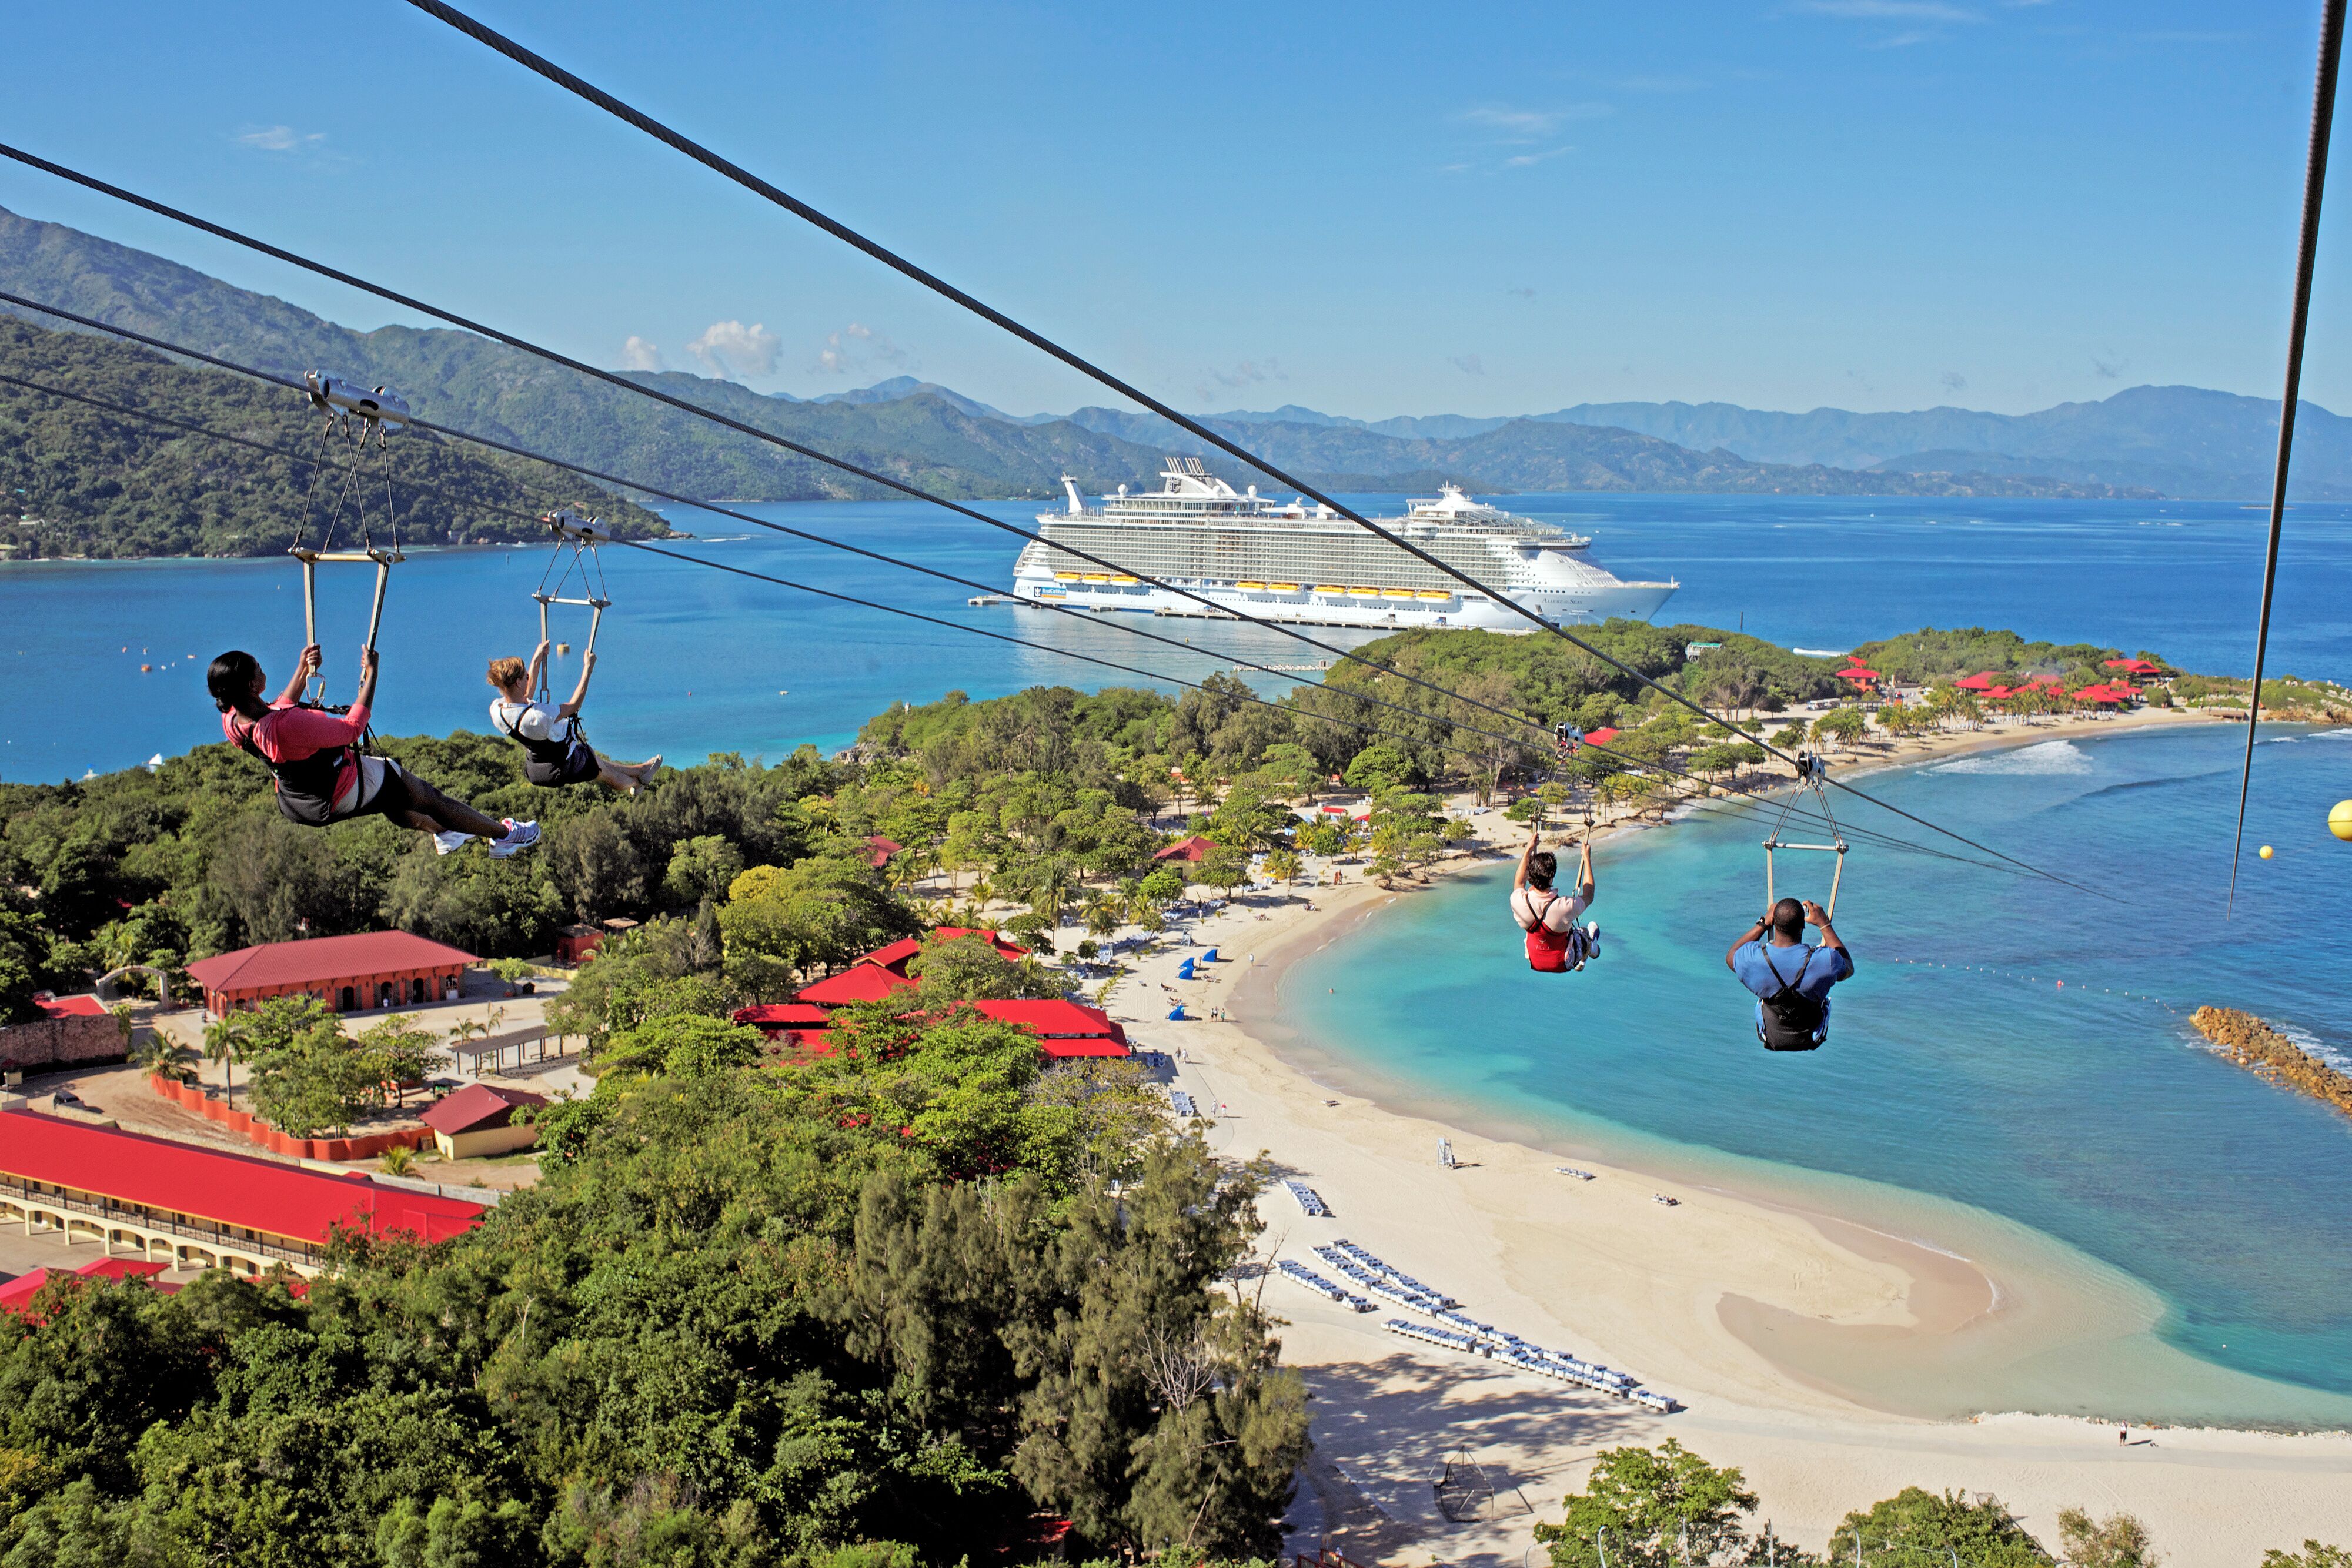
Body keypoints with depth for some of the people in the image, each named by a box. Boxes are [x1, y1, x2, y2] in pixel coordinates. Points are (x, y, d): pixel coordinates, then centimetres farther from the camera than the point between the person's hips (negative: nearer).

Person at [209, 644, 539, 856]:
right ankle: (505, 834, 31)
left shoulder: (231, 721, -14)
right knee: (428, 798, 13)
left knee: (392, 797, 35)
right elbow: (353, 728, -29)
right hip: (342, 796, -8)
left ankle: (442, 834, 56)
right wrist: (371, 676, -21)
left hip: (297, 805, 8)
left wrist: (302, 672, 14)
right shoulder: (288, 725, -42)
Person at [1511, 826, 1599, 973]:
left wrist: (1529, 849, 4)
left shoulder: (1518, 901, -28)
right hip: (1563, 965, -2)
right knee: (1593, 927, 25)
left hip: (1534, 964, 2)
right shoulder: (1566, 906, -36)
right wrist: (1587, 858, -5)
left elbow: (1519, 883, 0)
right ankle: (1583, 958, 55)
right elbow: (1588, 896, -11)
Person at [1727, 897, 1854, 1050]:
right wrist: (1825, 924, -1)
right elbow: (1848, 968, -3)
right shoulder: (1824, 960, -30)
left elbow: (1730, 957, 1)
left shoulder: (1753, 958, -27)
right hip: (1811, 1042, 0)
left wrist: (1763, 924, 1)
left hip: (1770, 1041, 1)